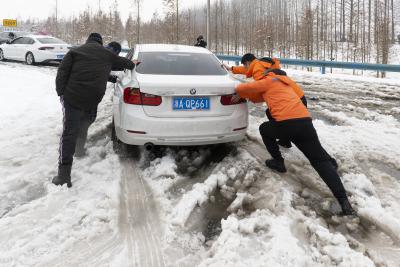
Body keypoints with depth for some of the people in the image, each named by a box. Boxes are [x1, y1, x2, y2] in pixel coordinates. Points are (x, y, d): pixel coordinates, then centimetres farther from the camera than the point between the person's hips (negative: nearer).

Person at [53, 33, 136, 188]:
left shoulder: (75, 52, 14)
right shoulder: (107, 54, 19)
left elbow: (62, 73, 3)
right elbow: (125, 63, 36)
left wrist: (61, 93, 5)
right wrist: (132, 64, 57)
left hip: (72, 98, -1)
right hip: (93, 99, 1)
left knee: (69, 133, -3)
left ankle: (63, 174, -8)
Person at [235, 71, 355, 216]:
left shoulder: (267, 82, 14)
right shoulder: (281, 82, 35)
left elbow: (241, 88, 15)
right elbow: (265, 95, 45)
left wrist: (241, 93, 36)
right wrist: (249, 95, 41)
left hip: (286, 124, -5)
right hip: (305, 122, 6)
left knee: (264, 129, 28)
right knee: (321, 161, 4)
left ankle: (278, 162, 25)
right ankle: (344, 201, -6)